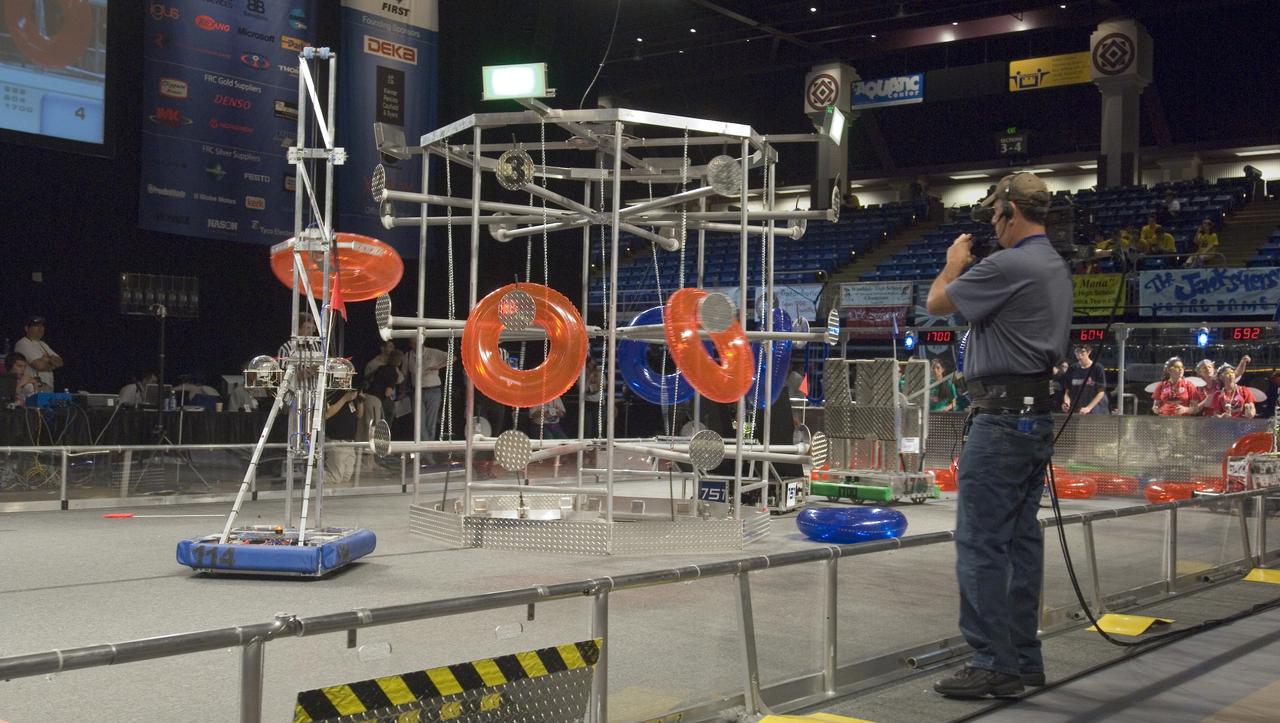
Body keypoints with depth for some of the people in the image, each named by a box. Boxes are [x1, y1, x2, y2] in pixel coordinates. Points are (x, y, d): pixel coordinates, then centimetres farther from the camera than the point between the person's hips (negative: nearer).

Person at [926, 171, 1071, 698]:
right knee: (1021, 540, 13)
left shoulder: (1007, 266, -16)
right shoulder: (1057, 269, 16)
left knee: (981, 543, -7)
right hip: (1037, 415, 10)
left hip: (1001, 417, -10)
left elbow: (937, 302, -3)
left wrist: (954, 262, 11)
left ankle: (994, 664, -4)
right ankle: (1023, 658, 19)